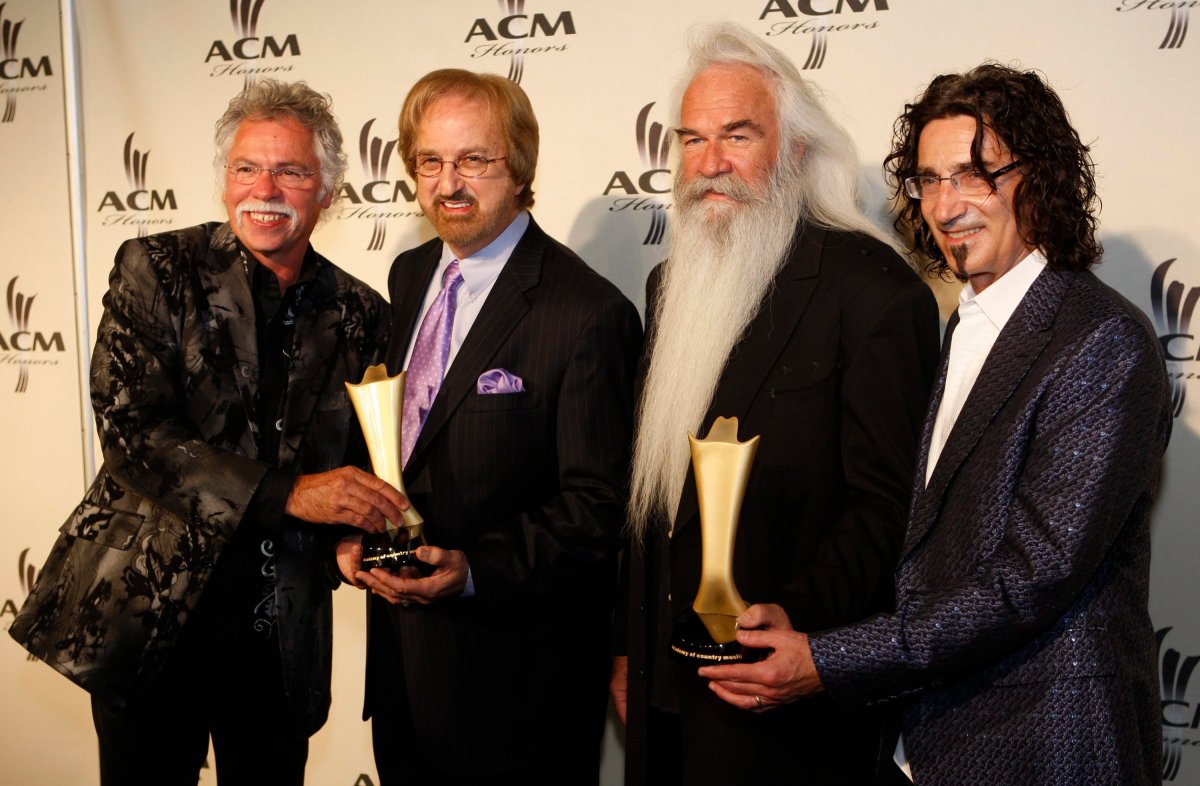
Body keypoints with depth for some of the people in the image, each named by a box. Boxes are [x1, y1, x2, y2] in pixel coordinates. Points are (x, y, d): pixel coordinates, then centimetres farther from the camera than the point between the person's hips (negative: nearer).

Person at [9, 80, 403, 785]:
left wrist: (356, 532, -9)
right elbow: (129, 427, -16)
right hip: (150, 619, -2)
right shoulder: (158, 270, -5)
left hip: (283, 641, 3)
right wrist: (288, 492, -23)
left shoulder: (361, 315, 3)